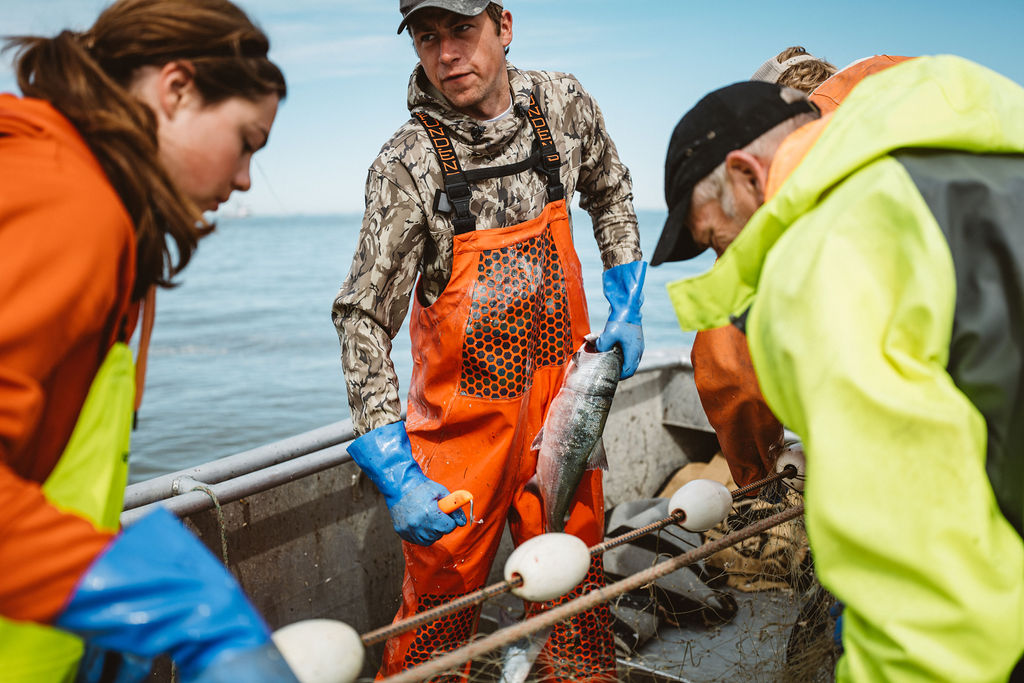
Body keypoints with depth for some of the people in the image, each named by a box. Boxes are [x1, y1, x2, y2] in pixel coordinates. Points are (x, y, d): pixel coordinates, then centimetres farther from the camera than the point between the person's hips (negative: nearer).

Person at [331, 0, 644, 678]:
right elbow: (363, 317, -18)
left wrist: (627, 307, 8)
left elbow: (610, 191, 16)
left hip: (561, 392, 3)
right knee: (440, 599, 5)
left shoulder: (565, 104, -4)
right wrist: (396, 471, -24)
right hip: (465, 413, -3)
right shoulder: (407, 165, -17)